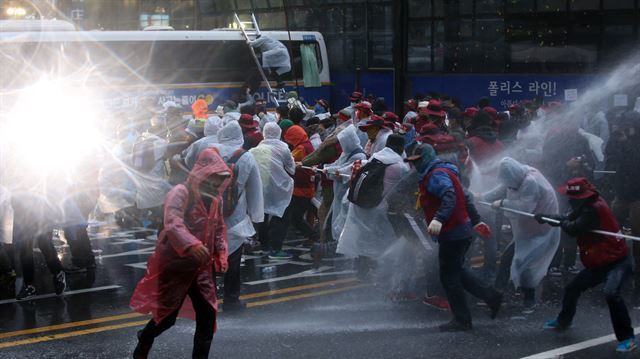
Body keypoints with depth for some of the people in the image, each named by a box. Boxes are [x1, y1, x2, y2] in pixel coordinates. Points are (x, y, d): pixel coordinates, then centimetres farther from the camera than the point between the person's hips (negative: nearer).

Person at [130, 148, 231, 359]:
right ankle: (145, 340, 34)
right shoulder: (180, 193, -17)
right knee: (167, 316, 2)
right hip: (175, 264, -6)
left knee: (208, 315, 0)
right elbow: (173, 223, -33)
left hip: (202, 266, 6)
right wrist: (191, 245, -50)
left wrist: (221, 255, 5)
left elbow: (219, 229, 20)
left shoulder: (216, 199, 9)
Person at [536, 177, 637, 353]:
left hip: (618, 261, -10)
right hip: (598, 263, 10)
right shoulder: (585, 206, 4)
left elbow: (573, 228, -27)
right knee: (572, 289, 19)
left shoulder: (594, 209, -26)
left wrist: (561, 222, -5)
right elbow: (567, 219, 12)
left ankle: (627, 337, -24)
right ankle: (564, 321, 45)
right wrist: (545, 217, -3)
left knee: (611, 293, -33)